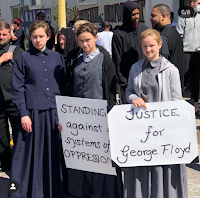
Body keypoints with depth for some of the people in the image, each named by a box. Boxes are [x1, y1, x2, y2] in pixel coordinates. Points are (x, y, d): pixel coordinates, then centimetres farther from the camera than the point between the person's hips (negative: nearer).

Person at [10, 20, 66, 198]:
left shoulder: (57, 58, 9)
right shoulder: (23, 58, 0)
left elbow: (63, 86, 11)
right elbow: (17, 88, -2)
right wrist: (23, 114, -8)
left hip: (54, 112, 3)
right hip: (32, 111, -3)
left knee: (54, 153, 8)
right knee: (31, 154, 3)